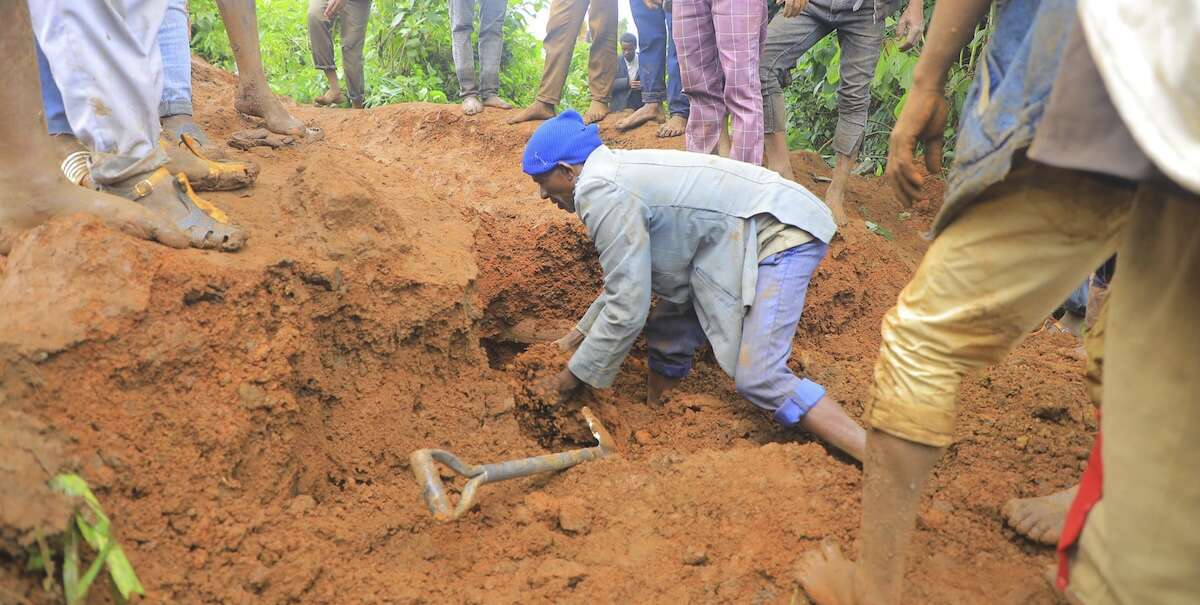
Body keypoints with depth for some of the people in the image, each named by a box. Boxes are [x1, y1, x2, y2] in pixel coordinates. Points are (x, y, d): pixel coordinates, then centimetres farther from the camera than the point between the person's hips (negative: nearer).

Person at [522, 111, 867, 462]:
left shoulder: (600, 192, -17)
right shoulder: (617, 172, 13)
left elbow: (626, 309, -17)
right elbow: (631, 274, 24)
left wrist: (575, 374, -4)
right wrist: (582, 331, 28)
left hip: (780, 232, -10)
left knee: (759, 378, -19)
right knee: (669, 335, 13)